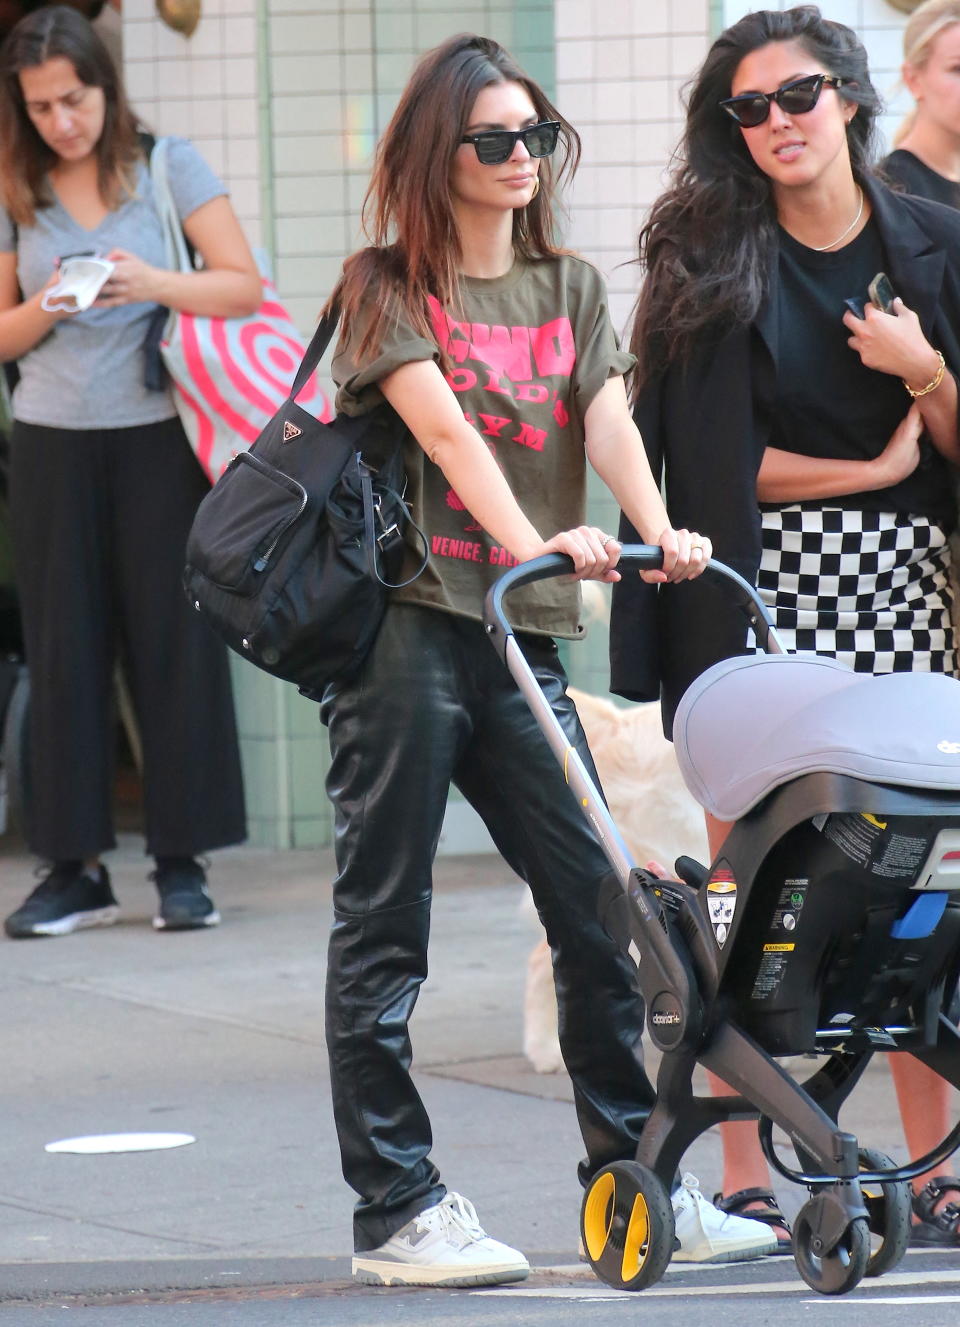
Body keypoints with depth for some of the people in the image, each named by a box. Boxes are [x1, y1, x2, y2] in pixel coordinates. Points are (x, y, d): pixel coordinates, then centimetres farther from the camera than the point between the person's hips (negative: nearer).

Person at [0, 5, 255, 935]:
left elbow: (244, 286, -3)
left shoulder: (169, 167, 1)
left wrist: (156, 285, -19)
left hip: (158, 437, -2)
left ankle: (182, 864, 4)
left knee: (175, 641, -2)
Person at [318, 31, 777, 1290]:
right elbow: (444, 428, -16)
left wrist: (659, 532, -20)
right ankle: (396, 1211, 1)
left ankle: (634, 1178, 13)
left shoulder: (569, 288, 15)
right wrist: (528, 538, -32)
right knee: (384, 925, -2)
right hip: (403, 628, -5)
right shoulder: (387, 284, 0)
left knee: (600, 908, 3)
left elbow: (608, 419, -1)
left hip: (523, 635, 5)